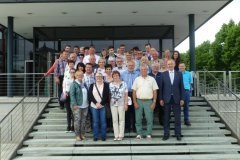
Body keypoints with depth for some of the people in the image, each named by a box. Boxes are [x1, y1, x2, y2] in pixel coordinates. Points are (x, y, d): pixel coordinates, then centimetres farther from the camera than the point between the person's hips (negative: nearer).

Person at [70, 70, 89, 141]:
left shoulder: (84, 84, 14)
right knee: (77, 120, -4)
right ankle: (77, 135, 5)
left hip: (85, 105, 6)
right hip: (77, 106, -6)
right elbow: (72, 95, -11)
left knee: (83, 120, 9)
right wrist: (74, 104, -18)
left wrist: (88, 102, 13)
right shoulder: (74, 84, -5)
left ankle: (82, 134, 19)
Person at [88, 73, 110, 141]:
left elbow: (106, 95, -6)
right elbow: (90, 95, 0)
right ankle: (95, 136, 12)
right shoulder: (92, 86, 8)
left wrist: (100, 103, -13)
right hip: (94, 106, 2)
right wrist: (96, 103, -11)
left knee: (103, 121, 1)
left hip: (103, 106, -2)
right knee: (95, 121, 5)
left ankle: (103, 136, 11)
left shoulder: (106, 85, 2)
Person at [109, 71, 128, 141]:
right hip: (113, 104, 2)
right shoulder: (110, 84, 6)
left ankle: (121, 135, 7)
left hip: (121, 104, -2)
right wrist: (108, 103, 0)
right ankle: (116, 135, 10)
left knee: (121, 119, 1)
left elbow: (126, 94, 0)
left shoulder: (123, 84, 1)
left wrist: (126, 104, -5)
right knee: (114, 120, 4)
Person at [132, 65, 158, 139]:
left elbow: (155, 91, 4)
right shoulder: (137, 79, 7)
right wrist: (135, 102, -2)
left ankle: (149, 134, 11)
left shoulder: (152, 79, 6)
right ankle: (139, 134, 15)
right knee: (138, 119, 5)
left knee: (149, 119, 1)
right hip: (139, 101, 1)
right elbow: (134, 92, 5)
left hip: (149, 101, -1)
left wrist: (154, 102, -4)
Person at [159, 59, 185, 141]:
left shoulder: (179, 74, 6)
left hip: (176, 99, 1)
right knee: (166, 117, 5)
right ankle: (166, 134, 15)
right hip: (166, 99, 0)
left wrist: (182, 99, -1)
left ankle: (178, 134, 16)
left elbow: (181, 87, 4)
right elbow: (161, 87, 2)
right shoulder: (163, 74, 4)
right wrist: (161, 99, -3)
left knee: (177, 117, 5)